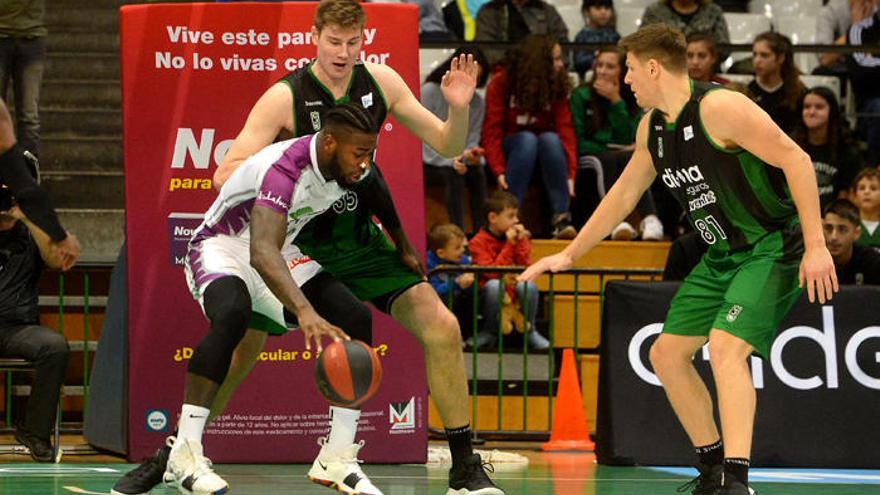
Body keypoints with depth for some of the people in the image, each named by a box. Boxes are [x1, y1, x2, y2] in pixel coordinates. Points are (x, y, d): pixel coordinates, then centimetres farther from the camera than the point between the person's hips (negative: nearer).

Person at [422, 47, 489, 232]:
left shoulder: (477, 102, 6)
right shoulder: (430, 92, -9)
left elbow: (472, 140, 4)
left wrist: (470, 154, -22)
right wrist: (449, 160, -25)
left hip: (458, 160, 4)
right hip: (429, 163, -4)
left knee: (477, 171, -26)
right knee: (453, 174, -33)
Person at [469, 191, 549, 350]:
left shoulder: (520, 236, 3)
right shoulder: (479, 242, -8)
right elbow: (491, 273, -19)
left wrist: (520, 242, -14)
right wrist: (509, 245, -19)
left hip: (515, 289, 3)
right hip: (488, 293, -3)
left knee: (528, 285, -30)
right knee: (494, 285, -36)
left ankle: (530, 330, -8)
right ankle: (490, 332, -15)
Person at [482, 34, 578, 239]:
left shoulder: (557, 86, -2)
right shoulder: (501, 83, -10)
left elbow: (565, 130, -11)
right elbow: (491, 131, -15)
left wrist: (570, 174, -24)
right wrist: (499, 171, -29)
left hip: (545, 152, 2)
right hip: (508, 150, -2)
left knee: (550, 138, -31)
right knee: (528, 138, -34)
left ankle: (561, 218, -35)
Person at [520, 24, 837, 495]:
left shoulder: (720, 108, -21)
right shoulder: (652, 128, 7)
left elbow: (796, 160, -22)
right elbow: (623, 195, 21)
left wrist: (816, 246, -26)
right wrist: (569, 255, 23)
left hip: (773, 245, -10)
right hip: (722, 256, 10)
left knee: (725, 347, -27)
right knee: (667, 354, 9)